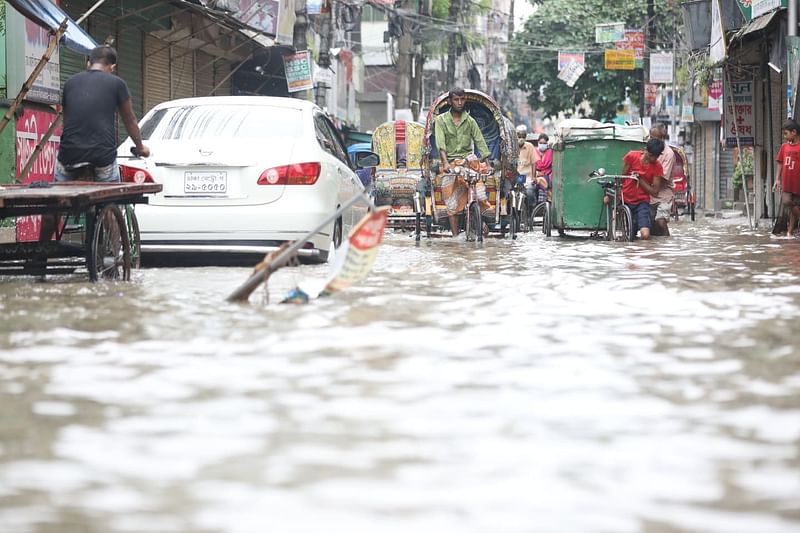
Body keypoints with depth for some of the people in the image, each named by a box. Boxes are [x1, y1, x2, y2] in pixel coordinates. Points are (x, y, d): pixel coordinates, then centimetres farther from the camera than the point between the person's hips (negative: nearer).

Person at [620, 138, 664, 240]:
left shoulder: (657, 167, -8)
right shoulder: (631, 156, -8)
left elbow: (654, 191, -9)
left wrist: (639, 179, -19)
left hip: (642, 202, -1)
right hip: (625, 201, 1)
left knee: (645, 235, -18)